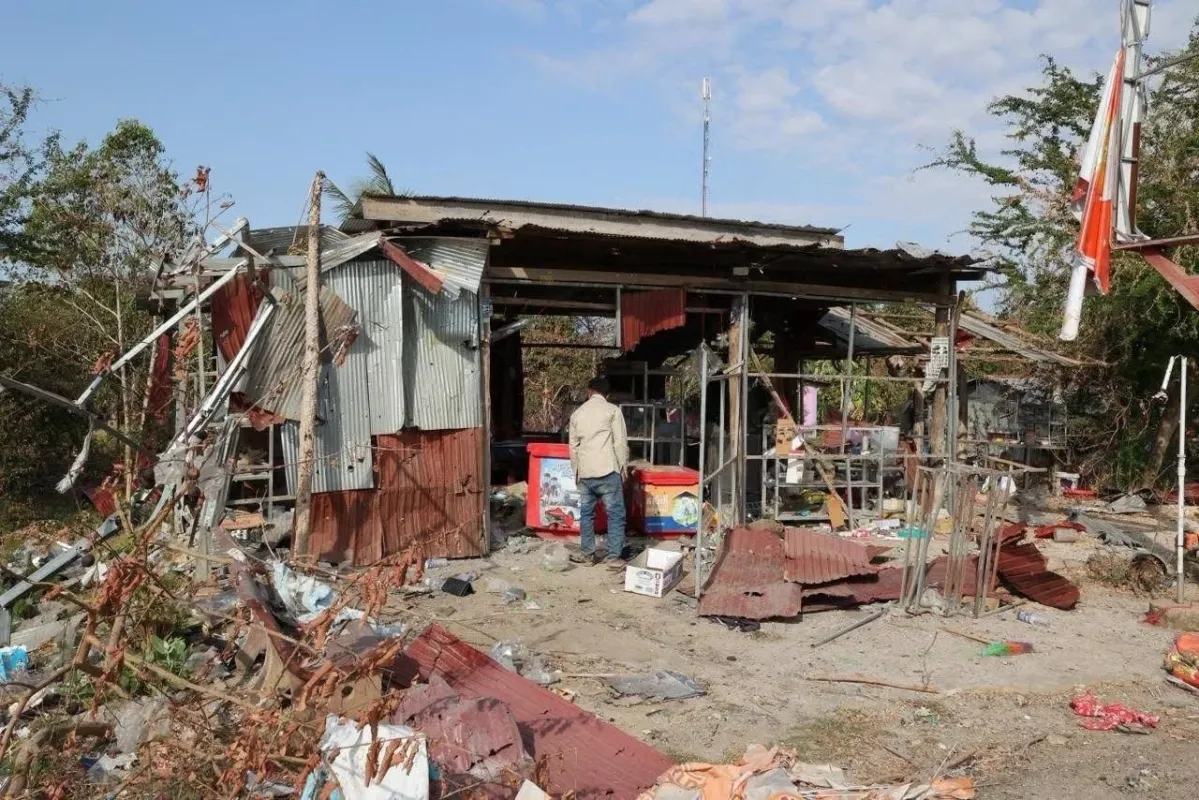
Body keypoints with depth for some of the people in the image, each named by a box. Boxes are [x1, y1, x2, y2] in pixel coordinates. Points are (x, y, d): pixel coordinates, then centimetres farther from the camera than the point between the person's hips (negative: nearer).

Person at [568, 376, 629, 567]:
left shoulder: (577, 413, 12)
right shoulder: (612, 410, -1)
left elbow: (573, 446, 14)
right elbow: (621, 443, -6)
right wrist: (623, 469, 2)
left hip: (584, 473, 4)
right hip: (607, 471, -4)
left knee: (586, 513, 15)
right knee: (615, 514, 2)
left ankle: (586, 554, 18)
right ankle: (614, 557, 0)